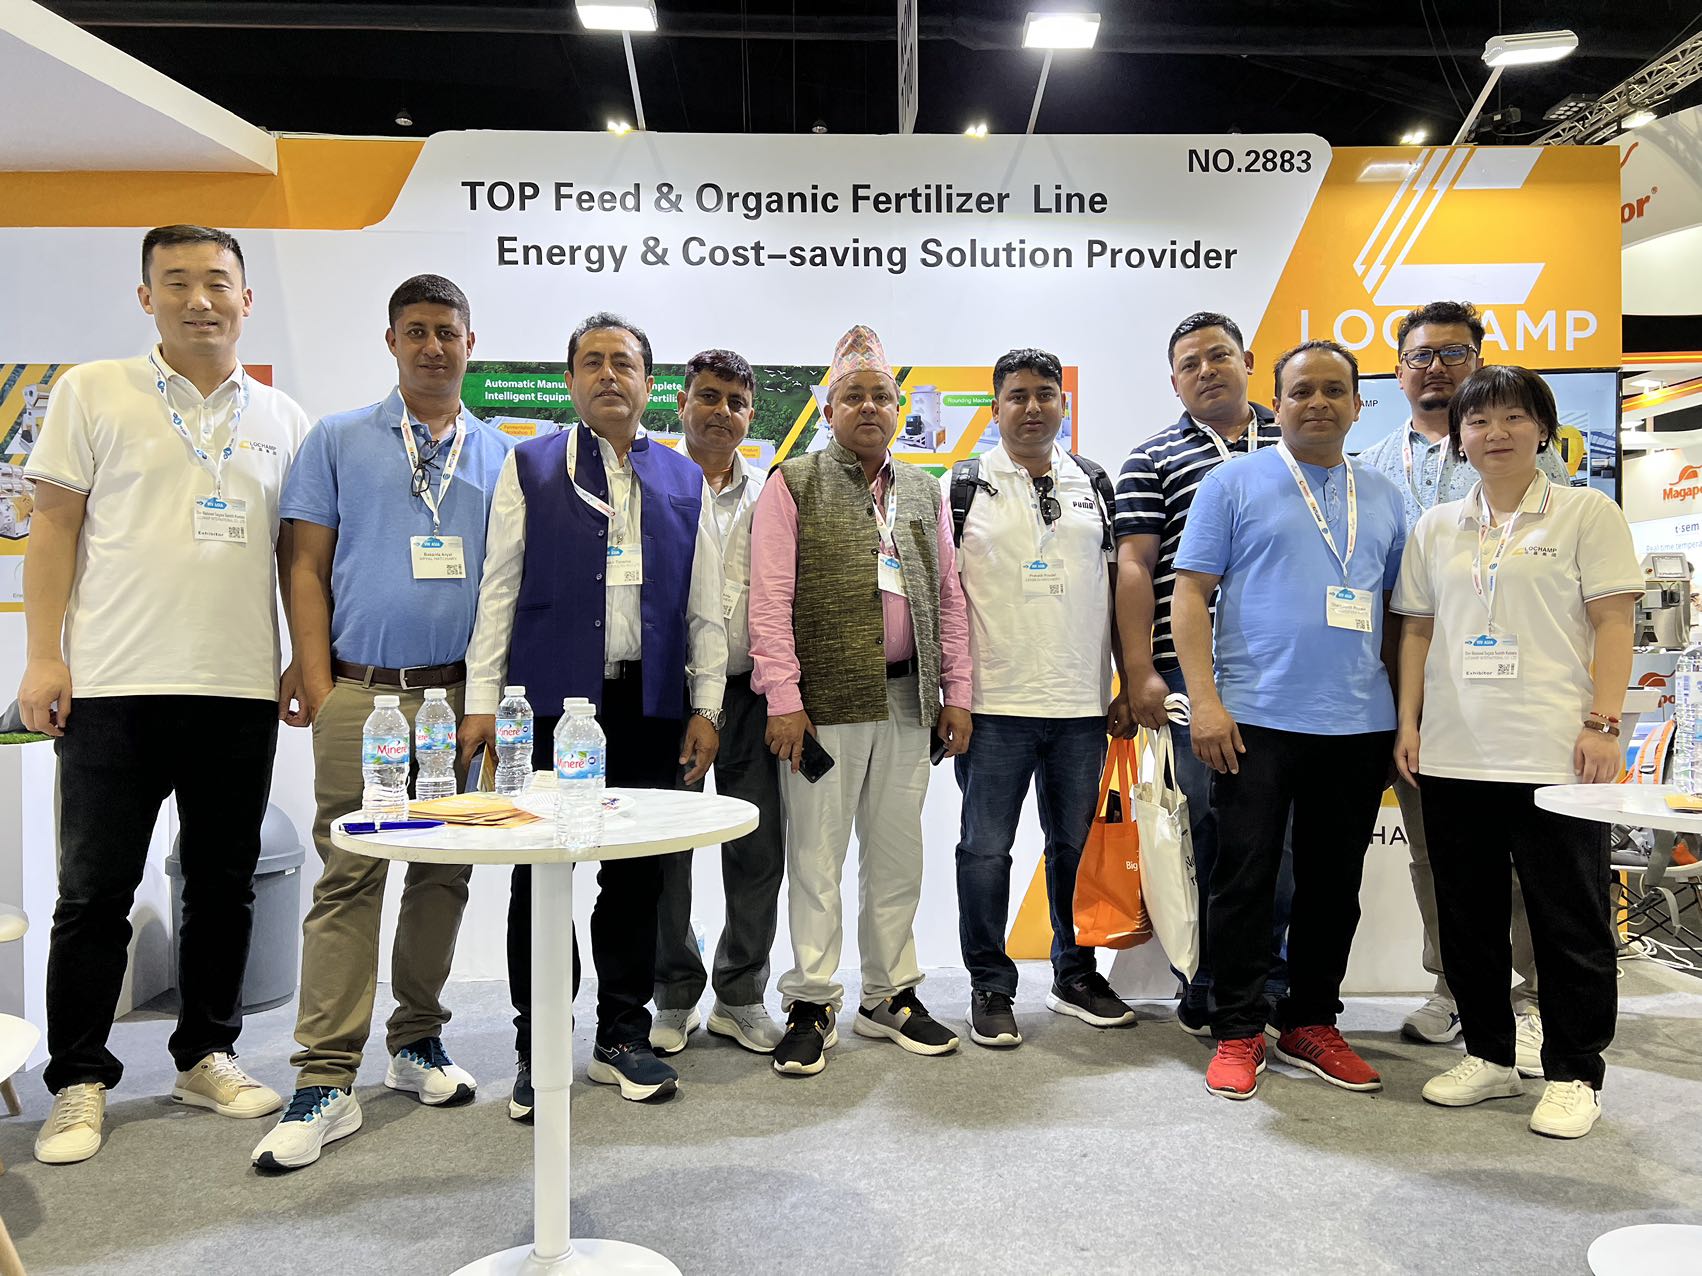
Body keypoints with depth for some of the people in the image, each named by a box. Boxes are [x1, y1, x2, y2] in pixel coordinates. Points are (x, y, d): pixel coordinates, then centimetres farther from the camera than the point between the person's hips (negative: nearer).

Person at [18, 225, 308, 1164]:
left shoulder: (281, 418, 11)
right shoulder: (92, 392, 4)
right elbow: (54, 527, 1)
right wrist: (43, 656, -6)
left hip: (242, 692, 3)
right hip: (114, 688, -2)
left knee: (225, 885, 11)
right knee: (93, 893, 4)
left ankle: (205, 1055, 26)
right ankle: (79, 1083, 17)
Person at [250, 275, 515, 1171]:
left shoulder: (501, 454, 11)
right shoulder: (337, 441, 7)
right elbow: (308, 569, 4)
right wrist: (318, 687, -4)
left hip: (464, 696, 2)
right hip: (363, 693, -2)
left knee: (445, 875, 9)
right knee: (347, 878, -4)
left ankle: (417, 1041, 24)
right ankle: (327, 1083, 1)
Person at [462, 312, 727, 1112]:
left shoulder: (682, 480, 12)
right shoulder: (530, 467, 7)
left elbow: (705, 605, 11)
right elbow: (498, 590, 2)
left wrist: (706, 706, 5)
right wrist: (481, 702, -3)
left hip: (650, 706, 2)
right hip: (550, 699, -2)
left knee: (636, 874, 8)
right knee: (541, 875, 3)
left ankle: (623, 1038, 22)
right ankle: (538, 1051, 16)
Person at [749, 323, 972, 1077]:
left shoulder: (923, 493, 15)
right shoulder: (793, 486, 0)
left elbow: (949, 597, 14)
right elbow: (770, 599, -6)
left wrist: (956, 692, 8)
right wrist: (783, 700, -12)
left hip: (907, 700, 5)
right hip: (824, 702, -4)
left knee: (897, 856, 11)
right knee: (816, 858, 2)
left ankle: (890, 997, 25)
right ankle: (811, 1006, 15)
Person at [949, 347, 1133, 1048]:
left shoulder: (1095, 485, 11)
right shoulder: (964, 487, 1)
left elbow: (1120, 586, 15)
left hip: (1081, 703, 3)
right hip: (995, 704, -3)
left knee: (1078, 845, 13)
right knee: (986, 849, 3)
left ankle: (1076, 975, 29)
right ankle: (990, 988, 17)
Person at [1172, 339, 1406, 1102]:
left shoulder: (1383, 498, 14)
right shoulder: (1234, 483, 1)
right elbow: (1190, 593, -5)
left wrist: (1407, 711, 9)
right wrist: (1205, 701, -13)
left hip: (1360, 725, 5)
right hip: (1257, 719, -4)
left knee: (1334, 886, 12)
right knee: (1245, 881, 1)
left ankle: (1311, 1025, 26)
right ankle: (1237, 1034, 14)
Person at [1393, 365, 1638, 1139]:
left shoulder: (1587, 514, 1)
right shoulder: (1436, 529, 12)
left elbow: (1613, 623, -3)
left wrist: (1603, 723, -12)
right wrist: (1409, 722, 5)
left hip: (1554, 755, -4)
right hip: (1453, 755, 4)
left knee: (1569, 920, 3)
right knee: (1467, 916, 11)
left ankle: (1574, 1074, 17)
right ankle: (1489, 1054, 26)